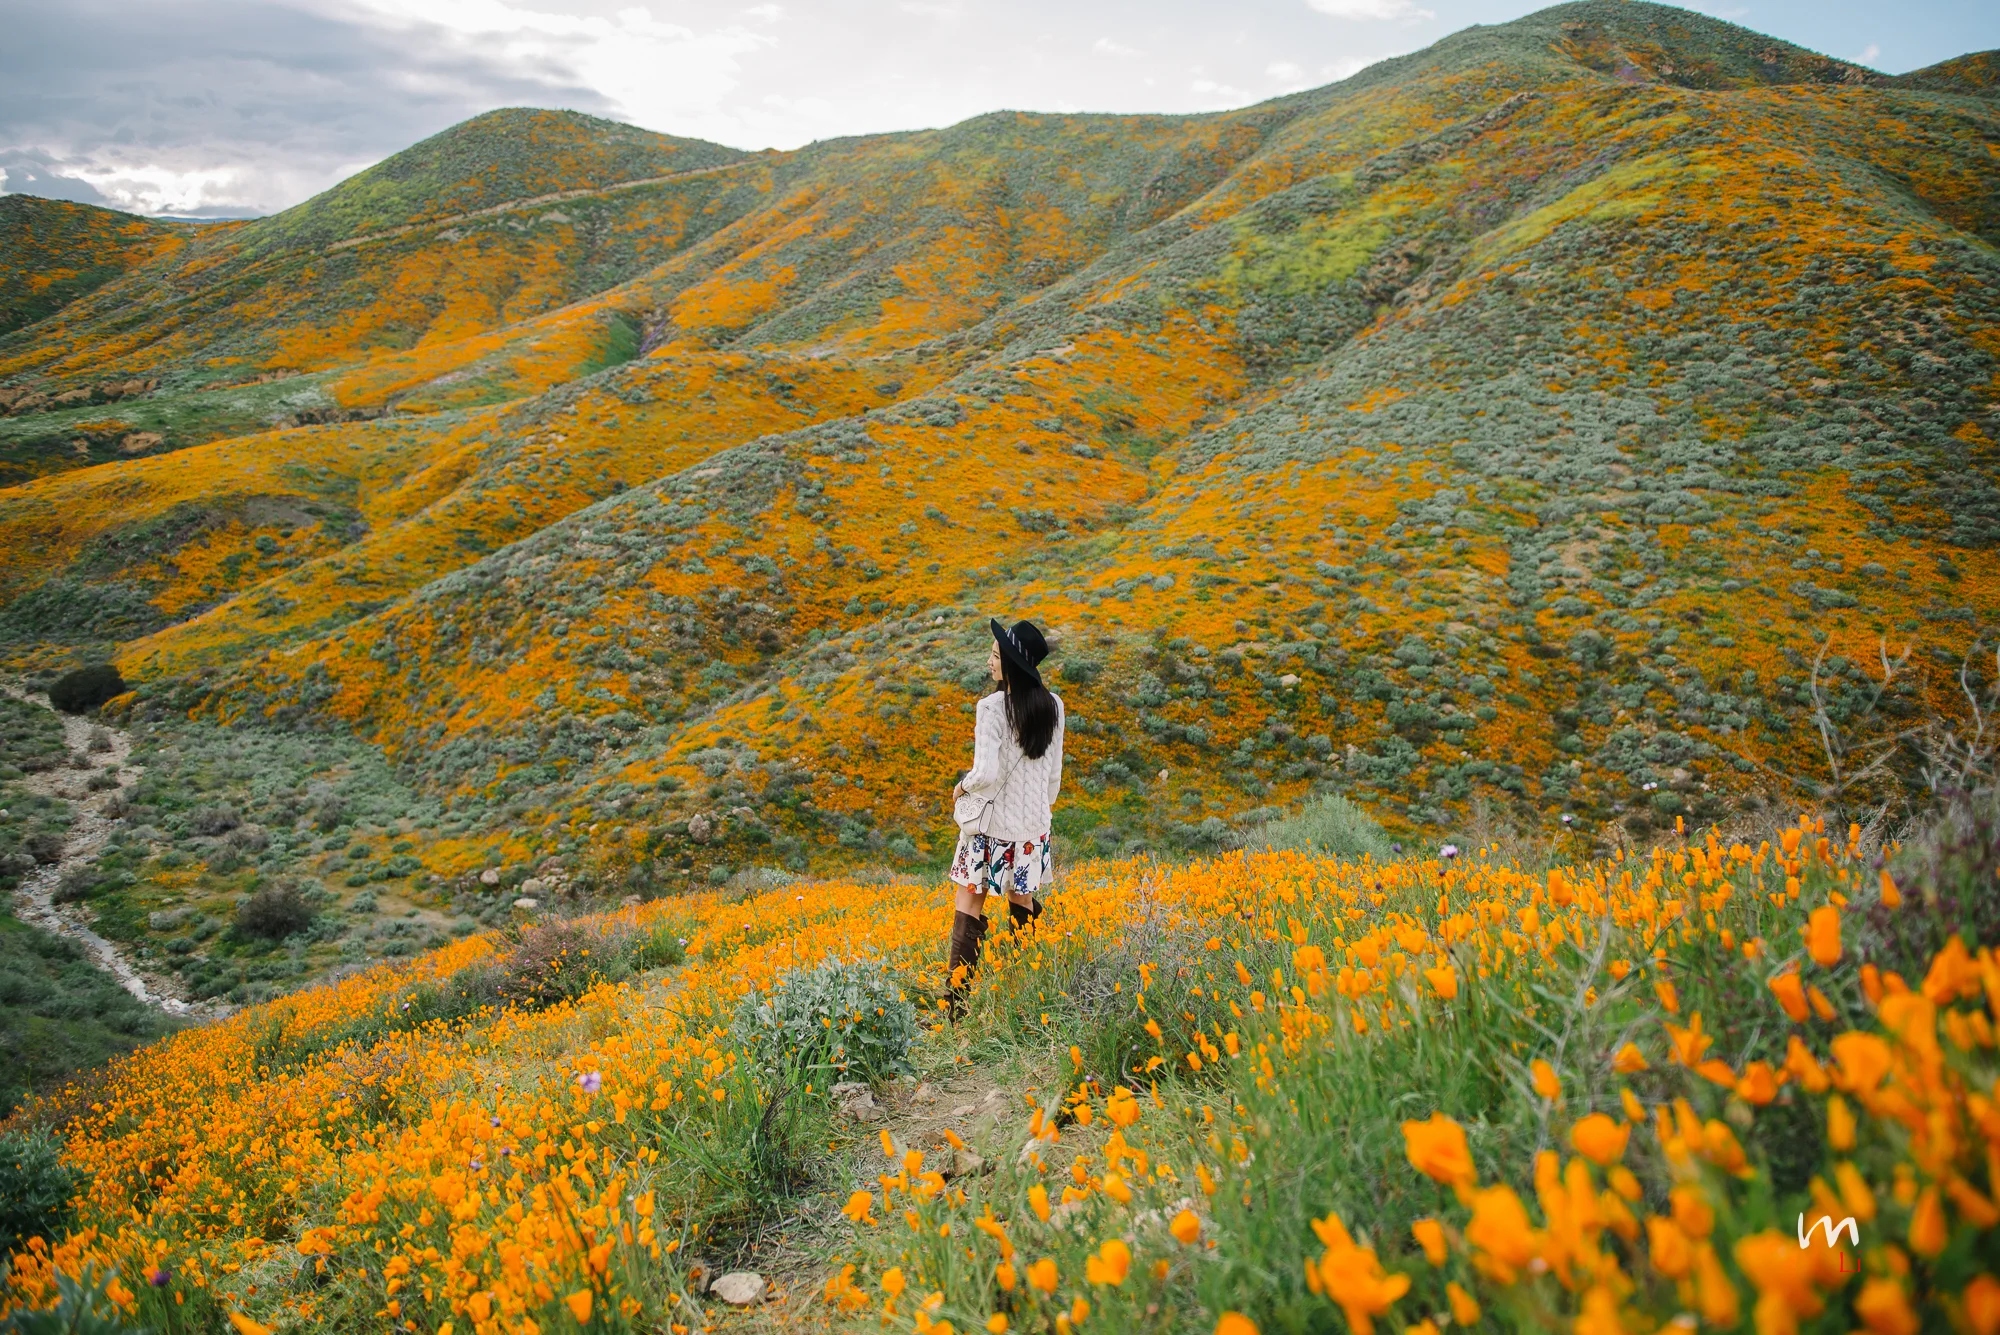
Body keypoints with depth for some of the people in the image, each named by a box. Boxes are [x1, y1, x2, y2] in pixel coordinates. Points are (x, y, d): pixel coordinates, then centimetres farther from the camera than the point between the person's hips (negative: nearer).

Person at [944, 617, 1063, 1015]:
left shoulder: (993, 707, -19)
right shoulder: (1053, 706, 0)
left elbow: (987, 774, -23)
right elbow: (1055, 772, 8)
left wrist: (962, 786, -3)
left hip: (992, 821, -6)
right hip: (1033, 823, 6)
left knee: (968, 906, 1)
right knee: (1021, 901, 20)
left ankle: (956, 1001, 0)